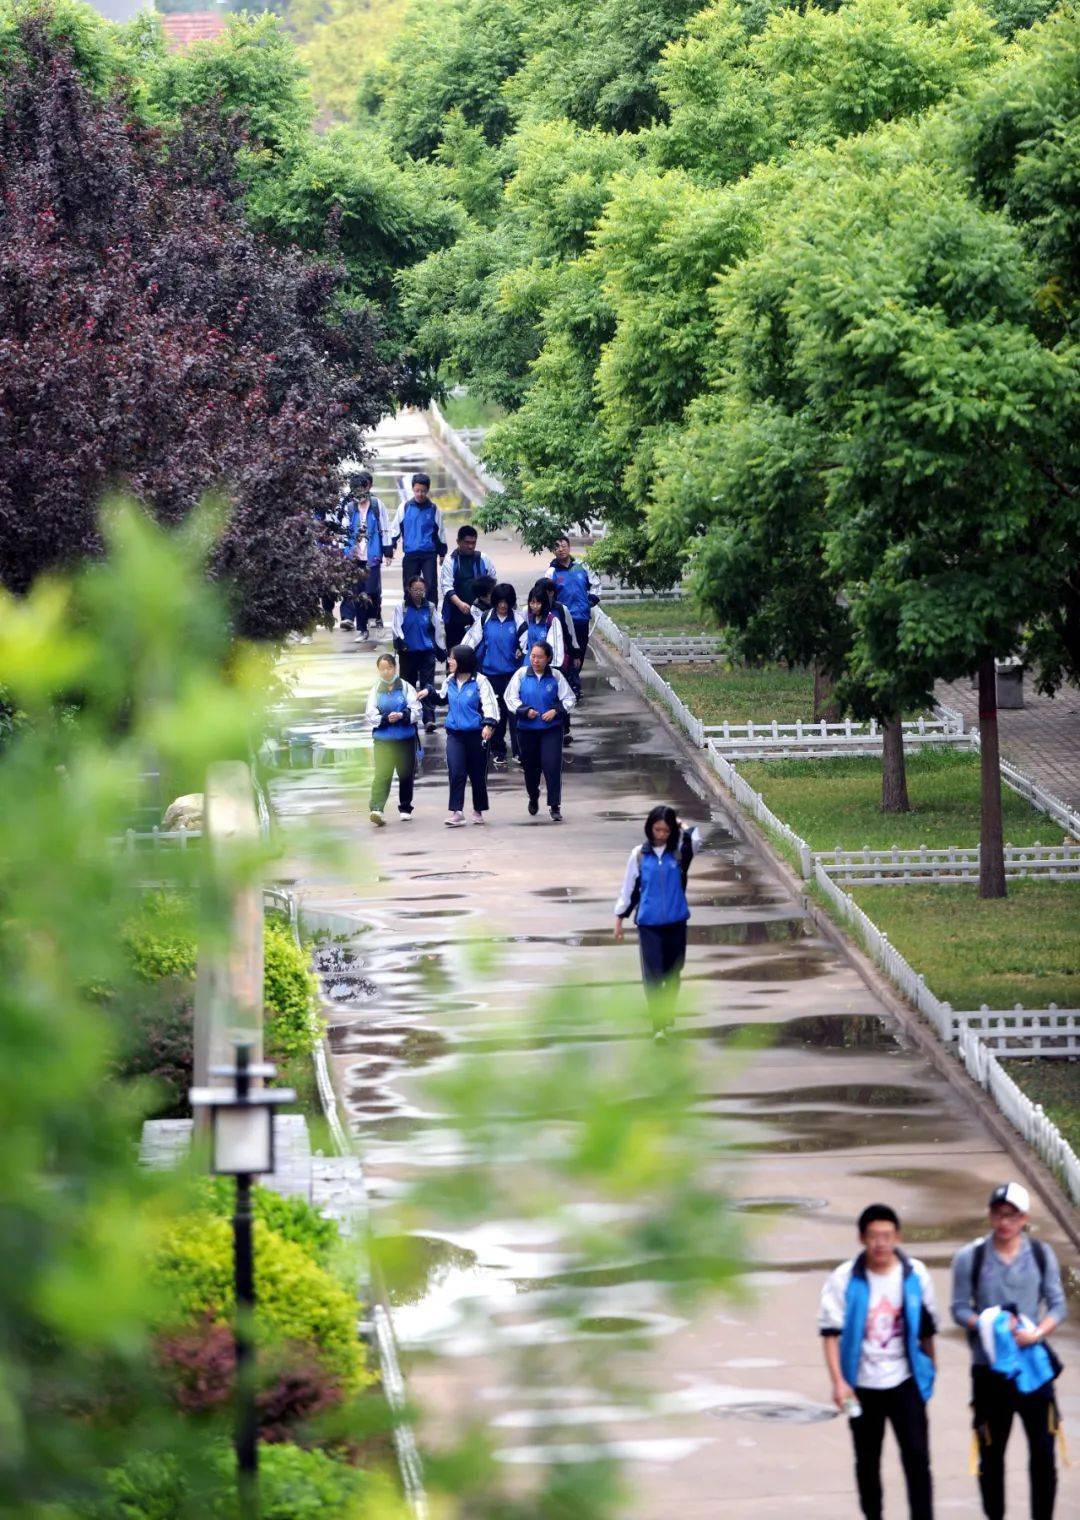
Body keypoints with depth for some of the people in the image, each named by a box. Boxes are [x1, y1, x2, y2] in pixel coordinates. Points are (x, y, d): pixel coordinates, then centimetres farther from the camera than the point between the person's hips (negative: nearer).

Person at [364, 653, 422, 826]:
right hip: (383, 739, -1)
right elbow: (370, 714, 2)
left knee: (406, 774, 10)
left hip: (406, 738, 1)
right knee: (381, 774, -14)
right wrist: (385, 719, -16)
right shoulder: (376, 690, 6)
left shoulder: (406, 687, 2)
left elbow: (416, 711, -2)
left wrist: (402, 716, -20)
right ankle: (376, 809, -25)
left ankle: (405, 808, 27)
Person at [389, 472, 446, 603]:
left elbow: (440, 532, 11)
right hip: (410, 554, 1)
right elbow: (395, 528, 10)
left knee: (431, 586, -9)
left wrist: (442, 552, 13)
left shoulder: (433, 509, 3)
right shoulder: (405, 507, 2)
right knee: (409, 587, 6)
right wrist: (392, 546, 3)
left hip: (429, 554, -1)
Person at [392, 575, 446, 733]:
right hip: (408, 653, 0)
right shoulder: (402, 608, 2)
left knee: (427, 685, -9)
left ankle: (429, 718, -17)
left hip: (427, 653, 0)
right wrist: (401, 643, -19)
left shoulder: (430, 608, 7)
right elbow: (396, 627, -4)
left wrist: (441, 649, 14)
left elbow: (438, 629, 13)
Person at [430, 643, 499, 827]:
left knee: (477, 774, 7)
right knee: (456, 773, -10)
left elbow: (489, 703, -16)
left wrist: (489, 724, -30)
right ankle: (456, 812, -11)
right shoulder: (450, 681, 7)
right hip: (455, 734, 3)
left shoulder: (479, 681, -10)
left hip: (476, 734, -3)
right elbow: (443, 699, 26)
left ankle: (478, 811, 24)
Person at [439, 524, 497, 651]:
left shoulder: (483, 559, 8)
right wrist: (460, 603, -25)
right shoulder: (450, 560, -2)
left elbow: (492, 581, 19)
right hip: (456, 615, -2)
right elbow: (447, 587, -11)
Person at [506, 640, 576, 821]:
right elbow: (511, 698, 1)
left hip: (551, 729, -2)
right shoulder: (521, 674, 0)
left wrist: (556, 710, -13)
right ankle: (533, 798, 40)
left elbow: (569, 699, 4)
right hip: (527, 729, 2)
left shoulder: (555, 676, -2)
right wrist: (525, 710, -14)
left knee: (552, 766, -12)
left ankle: (555, 806, -6)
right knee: (530, 766, 13)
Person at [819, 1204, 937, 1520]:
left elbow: (926, 1328, 9)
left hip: (905, 1382, 0)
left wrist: (929, 1369, 16)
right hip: (862, 1384, 0)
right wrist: (838, 1381, -20)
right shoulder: (844, 1279, -10)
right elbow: (831, 1332, -12)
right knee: (867, 1461, 12)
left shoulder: (915, 1274, -4)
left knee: (917, 1457, -9)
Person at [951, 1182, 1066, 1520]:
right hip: (989, 1368, -1)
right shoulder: (970, 1257, -3)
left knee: (1043, 1451, -2)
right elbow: (960, 1308, -1)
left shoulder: (1041, 1254, 2)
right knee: (991, 1453, 8)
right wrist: (988, 1326, -20)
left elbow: (1057, 1304, 3)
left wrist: (1038, 1333, -16)